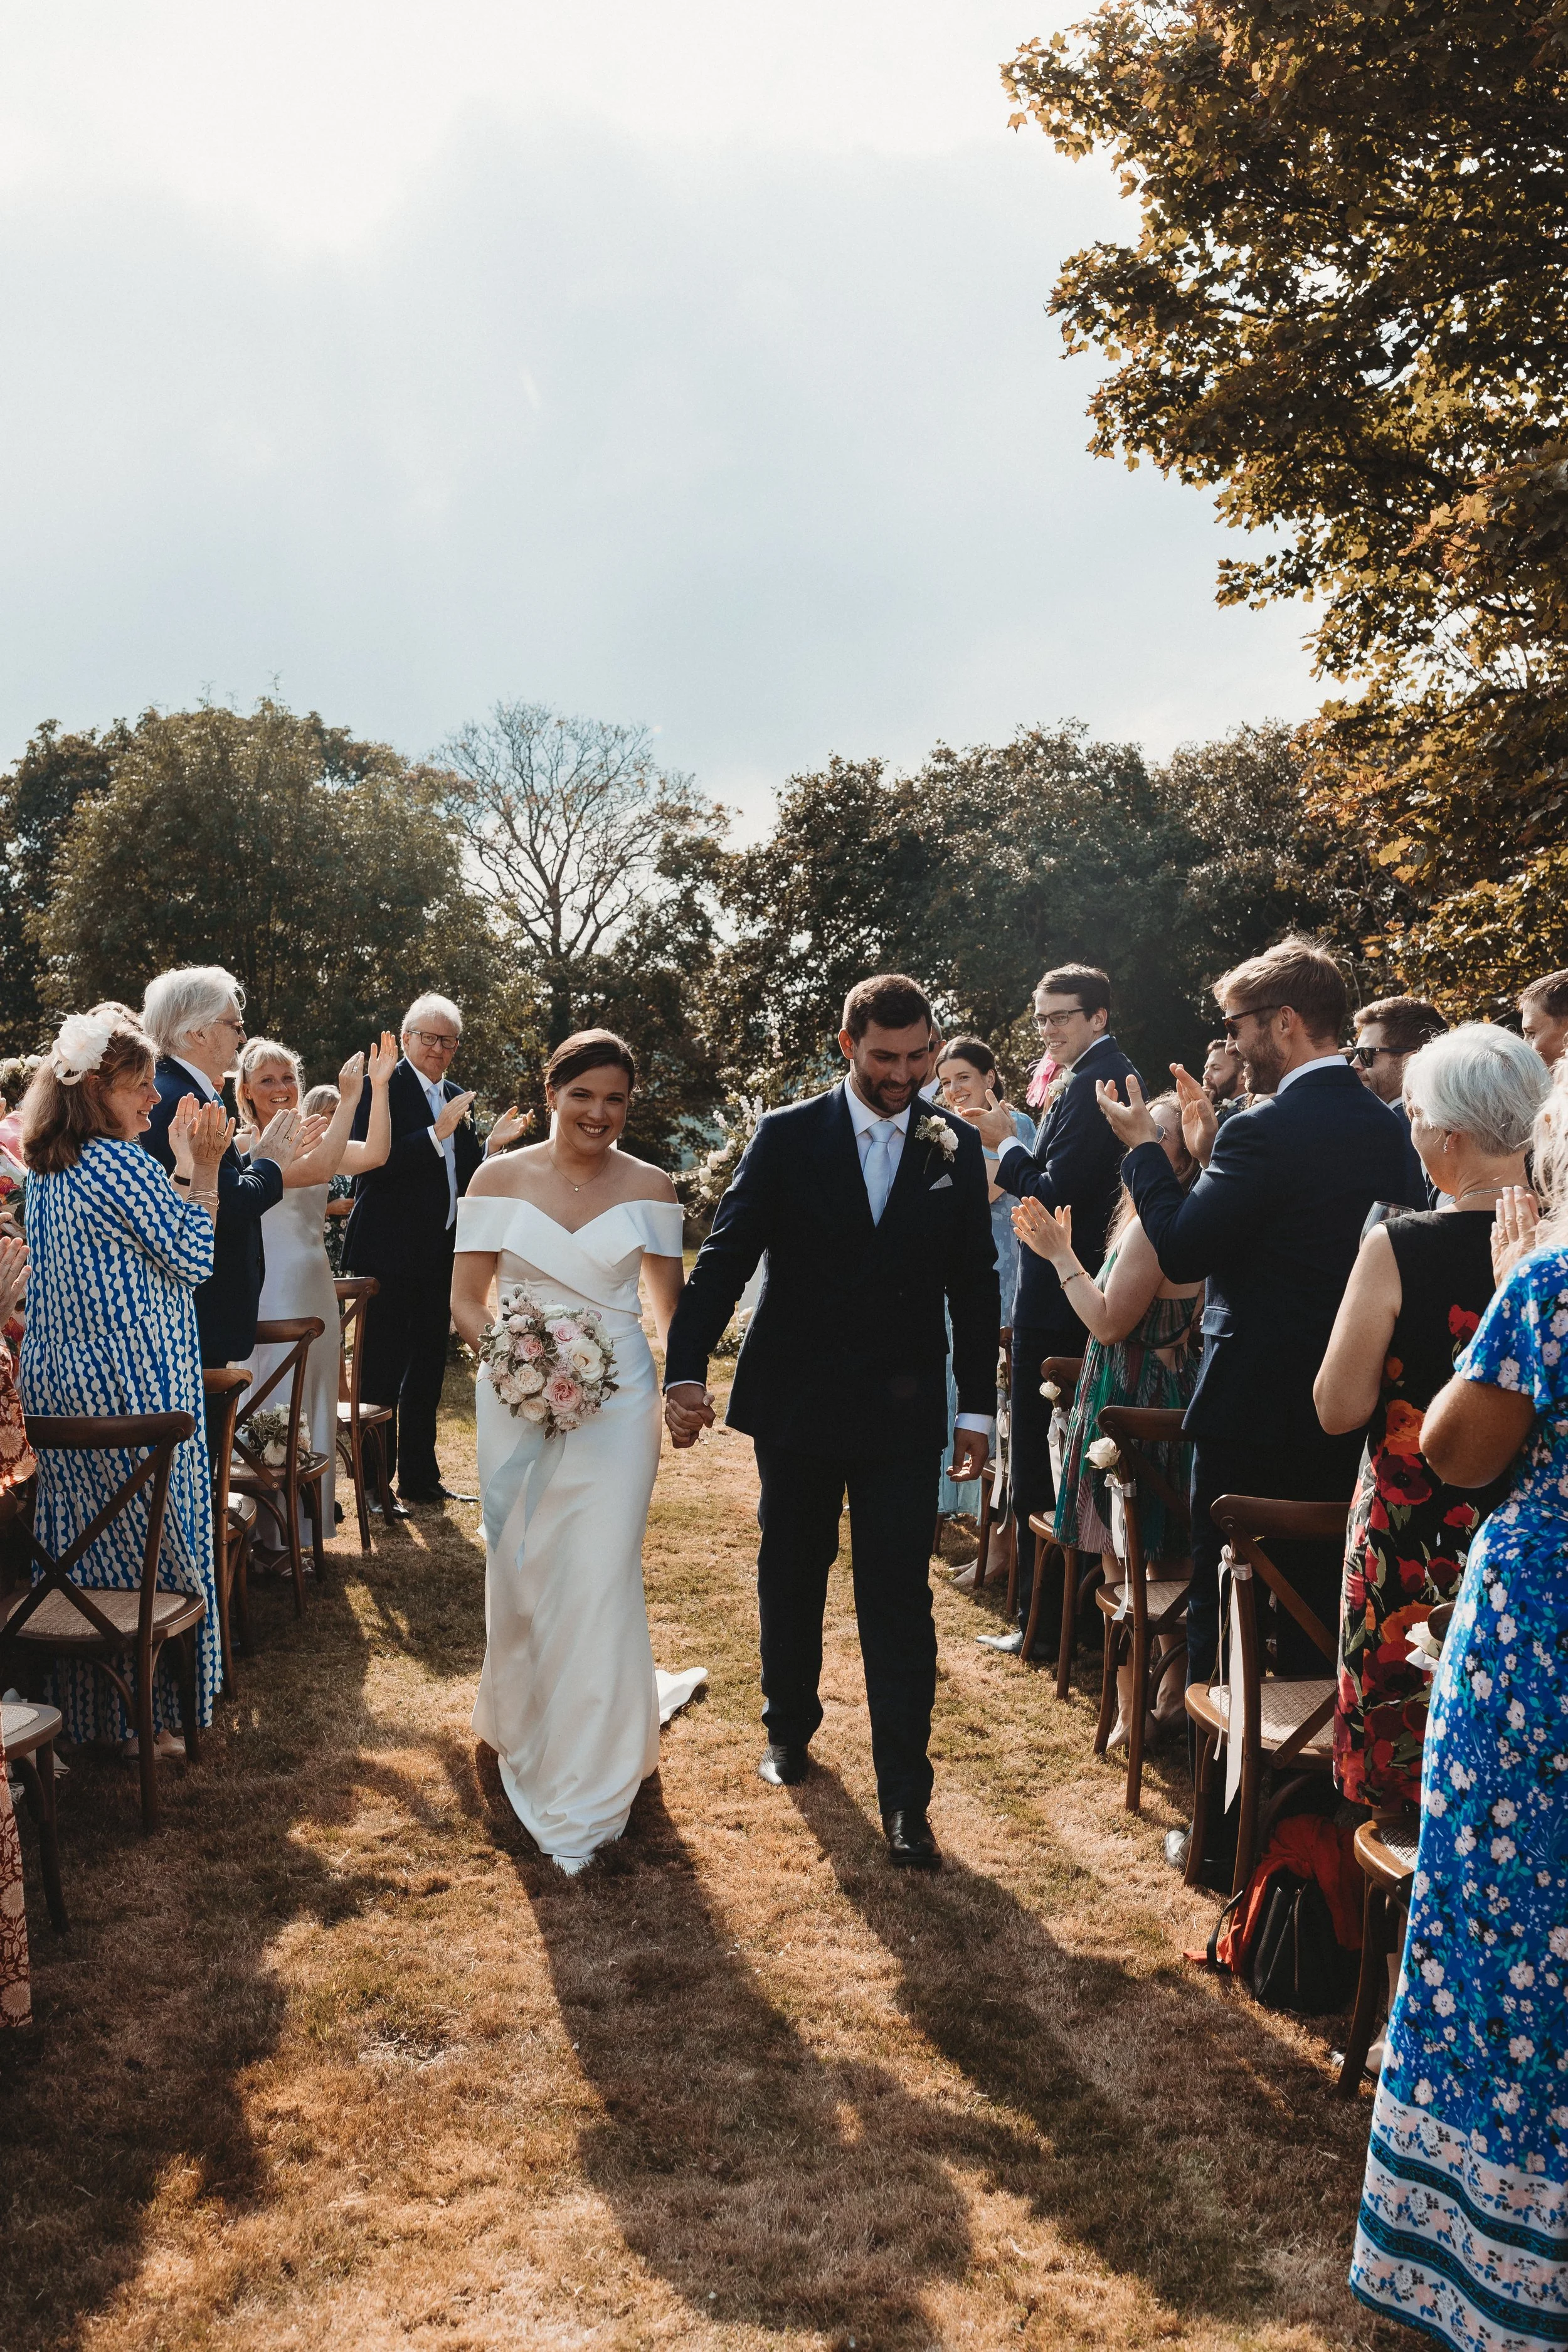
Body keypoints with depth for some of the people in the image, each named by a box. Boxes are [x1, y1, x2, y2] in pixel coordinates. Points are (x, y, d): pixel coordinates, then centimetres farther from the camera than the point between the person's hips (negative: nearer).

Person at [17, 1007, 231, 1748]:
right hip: (133, 1394, -9)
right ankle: (150, 1717, 13)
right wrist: (202, 1167, -8)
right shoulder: (120, 1165, -18)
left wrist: (180, 1167, 13)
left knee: (80, 1548, 16)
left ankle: (80, 1710, 27)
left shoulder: (45, 1171, 10)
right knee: (148, 1546, 4)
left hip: (58, 1387, 9)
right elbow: (195, 1257, -13)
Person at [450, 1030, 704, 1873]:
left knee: (598, 1583, -5)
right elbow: (466, 1299, 2)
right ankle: (519, 1722, 43)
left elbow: (670, 1305, 8)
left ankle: (586, 1789, 9)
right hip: (516, 1403, 1)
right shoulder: (500, 1179, 0)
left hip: (615, 1405, -1)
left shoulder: (649, 1188, 1)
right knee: (518, 1574, 13)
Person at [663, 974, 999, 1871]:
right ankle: (790, 1728, 37)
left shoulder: (957, 1148, 2)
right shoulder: (788, 1137, -3)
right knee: (791, 1579, 16)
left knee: (901, 1603, -2)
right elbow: (726, 1255, -7)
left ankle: (905, 1796, 5)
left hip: (904, 1414, 0)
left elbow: (975, 1283, 6)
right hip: (797, 1403, 0)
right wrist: (686, 1368, -19)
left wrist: (979, 1407, 4)